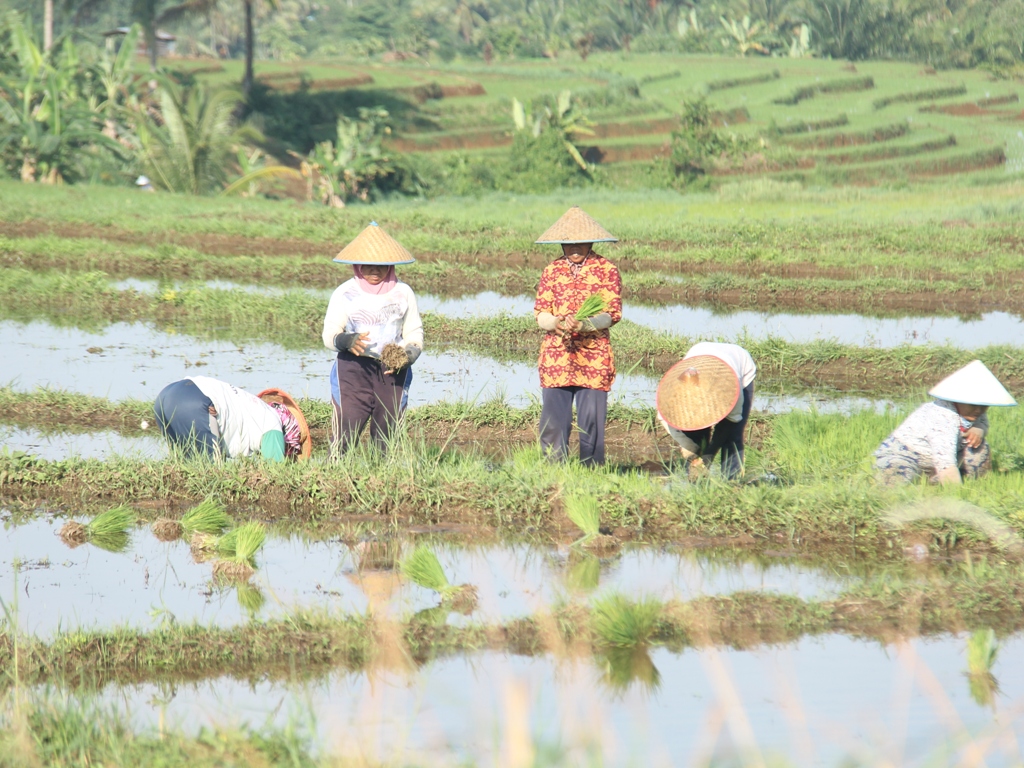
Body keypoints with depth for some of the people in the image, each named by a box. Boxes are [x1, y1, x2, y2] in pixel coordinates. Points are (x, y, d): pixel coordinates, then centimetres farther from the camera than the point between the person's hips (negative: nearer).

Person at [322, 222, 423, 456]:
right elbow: (329, 335, 0)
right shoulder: (344, 294, 4)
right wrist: (347, 341, -23)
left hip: (392, 373, 2)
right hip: (353, 369, -2)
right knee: (345, 435, -14)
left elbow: (415, 335, 12)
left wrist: (407, 356, -11)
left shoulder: (403, 294, 9)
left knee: (386, 439, 1)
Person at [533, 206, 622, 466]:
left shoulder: (606, 270, 3)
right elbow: (540, 313, 6)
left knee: (592, 421, -4)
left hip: (594, 356, -2)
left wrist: (584, 325, -22)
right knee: (553, 418, -2)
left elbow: (612, 313, -4)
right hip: (556, 354, 2)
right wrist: (557, 323, -17)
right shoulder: (552, 271, 10)